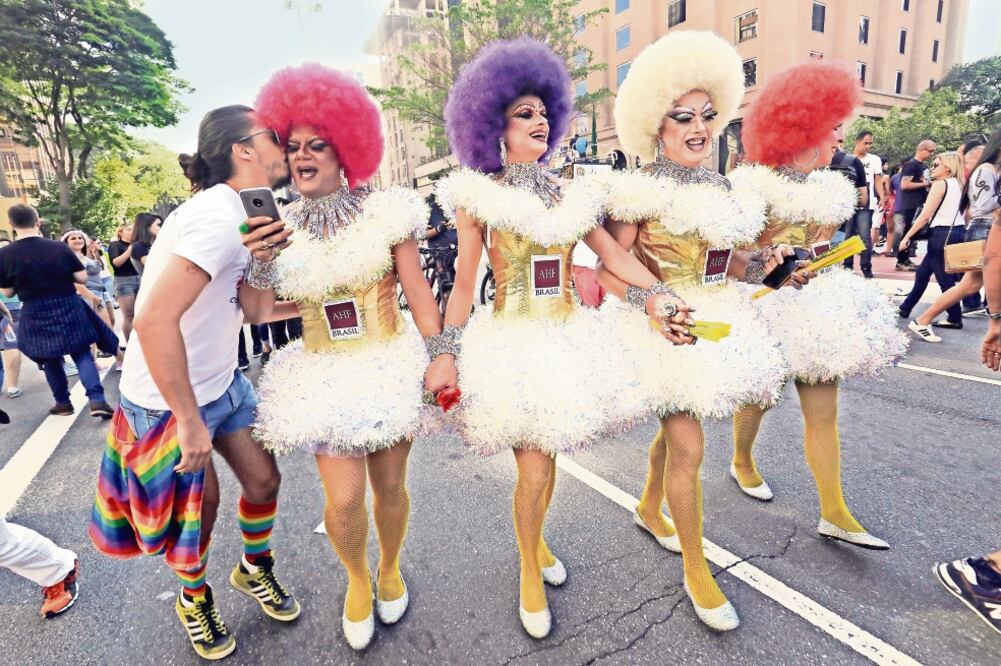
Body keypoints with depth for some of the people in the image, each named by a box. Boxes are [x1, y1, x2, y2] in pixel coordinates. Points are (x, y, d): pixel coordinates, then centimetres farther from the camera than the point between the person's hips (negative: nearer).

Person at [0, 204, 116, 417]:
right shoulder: (59, 247, -9)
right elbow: (82, 278, -4)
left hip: (35, 314, 1)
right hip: (68, 308, 0)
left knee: (50, 361, 17)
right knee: (83, 354, 5)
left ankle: (63, 403, 26)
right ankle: (97, 400, -9)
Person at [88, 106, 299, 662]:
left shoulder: (239, 213, 3)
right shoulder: (217, 217, -26)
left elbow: (246, 306, 0)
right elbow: (155, 322, -32)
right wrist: (189, 422, -24)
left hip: (221, 383, 8)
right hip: (169, 397, -7)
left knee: (264, 479, 12)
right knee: (201, 503, 11)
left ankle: (254, 570, 40)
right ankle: (194, 597, 41)